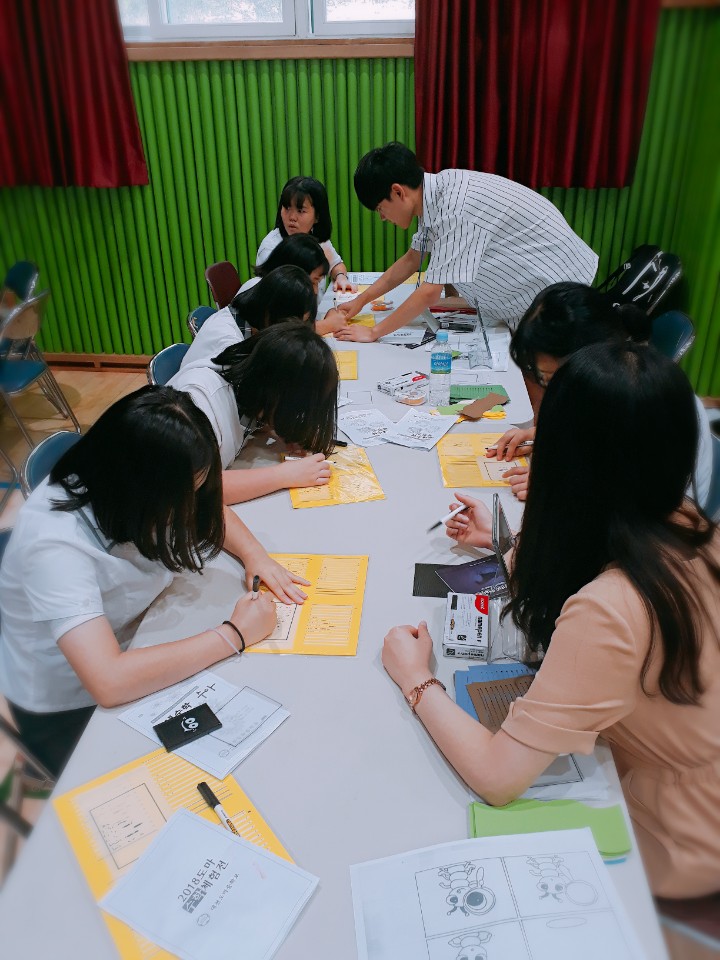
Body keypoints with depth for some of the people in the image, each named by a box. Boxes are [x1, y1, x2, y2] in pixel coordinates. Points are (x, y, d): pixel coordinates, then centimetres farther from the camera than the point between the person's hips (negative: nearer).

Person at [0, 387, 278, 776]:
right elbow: (109, 682, -43)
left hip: (123, 647, 6)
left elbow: (210, 509, 1)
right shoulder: (54, 548, -36)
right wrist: (235, 634, -35)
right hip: (66, 713, -6)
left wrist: (255, 557, -18)